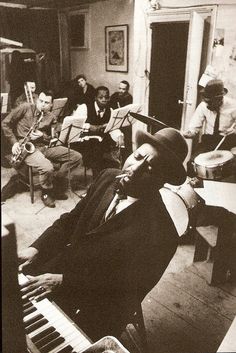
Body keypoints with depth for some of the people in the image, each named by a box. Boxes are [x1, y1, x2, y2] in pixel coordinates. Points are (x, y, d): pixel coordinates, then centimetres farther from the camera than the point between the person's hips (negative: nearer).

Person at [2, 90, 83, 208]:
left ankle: (57, 182, 2)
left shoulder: (51, 117, 11)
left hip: (45, 146, 5)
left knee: (77, 157, -9)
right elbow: (5, 123, 2)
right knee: (47, 168, -35)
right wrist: (14, 142, -7)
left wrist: (42, 136, -9)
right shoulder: (25, 108, -1)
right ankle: (46, 193, -3)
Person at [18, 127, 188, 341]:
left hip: (97, 308, -5)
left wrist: (63, 282, -22)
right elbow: (70, 219, 2)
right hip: (62, 266, 6)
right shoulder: (108, 178, -8)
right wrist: (36, 249, -11)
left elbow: (122, 284, -19)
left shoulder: (159, 233, -26)